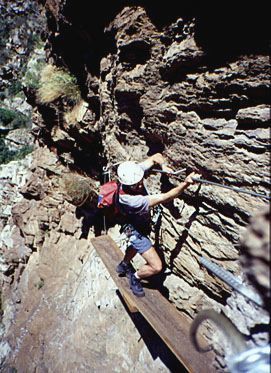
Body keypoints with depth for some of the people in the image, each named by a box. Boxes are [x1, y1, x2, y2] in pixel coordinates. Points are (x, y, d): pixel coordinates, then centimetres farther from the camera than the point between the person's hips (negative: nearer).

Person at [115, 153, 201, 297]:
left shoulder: (134, 173, -24)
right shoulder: (130, 199, -44)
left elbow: (157, 156, -15)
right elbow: (164, 198, -47)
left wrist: (163, 165, -36)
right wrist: (186, 183, -56)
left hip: (137, 223, 8)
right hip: (136, 230, -8)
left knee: (136, 245, 37)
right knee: (156, 267, -4)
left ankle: (123, 265, 64)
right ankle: (135, 278, 25)